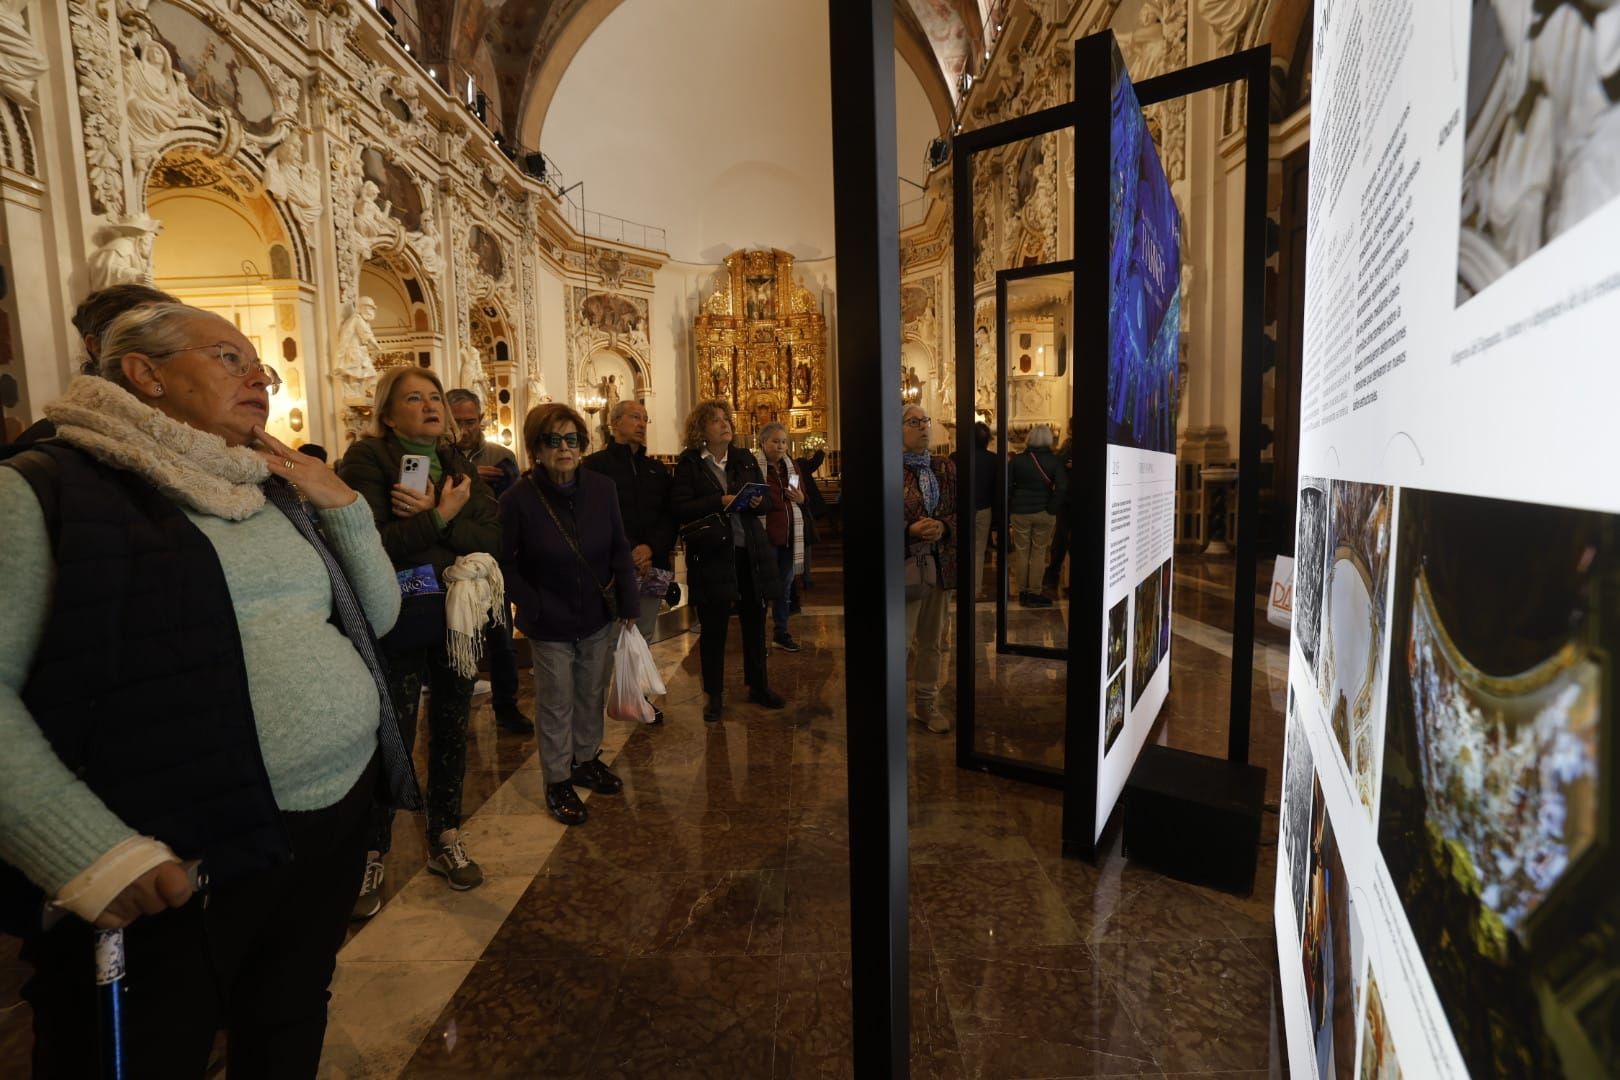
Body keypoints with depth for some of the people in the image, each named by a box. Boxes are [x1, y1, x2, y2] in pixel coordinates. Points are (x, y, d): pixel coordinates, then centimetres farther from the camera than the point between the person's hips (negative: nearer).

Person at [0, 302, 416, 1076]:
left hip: (335, 819, 7)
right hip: (175, 868, -6)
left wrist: (341, 503, 1)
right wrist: (84, 849, -24)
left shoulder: (269, 491, 10)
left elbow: (377, 615, 13)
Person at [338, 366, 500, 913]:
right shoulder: (366, 460, -7)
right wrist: (441, 517, -19)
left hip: (459, 618, 5)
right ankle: (371, 855, 24)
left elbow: (492, 536, -7)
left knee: (451, 729, 14)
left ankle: (446, 840, 31)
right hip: (400, 623, -5)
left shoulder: (458, 463, 7)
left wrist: (429, 516, -18)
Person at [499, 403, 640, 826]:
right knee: (556, 704, 9)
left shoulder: (602, 488, -7)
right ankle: (557, 780, 27)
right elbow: (505, 563, -7)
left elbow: (620, 550, 0)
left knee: (592, 696, 18)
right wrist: (533, 608, -14)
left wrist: (628, 604, -2)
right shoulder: (518, 500, -15)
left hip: (599, 617, 4)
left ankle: (586, 760, 39)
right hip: (551, 624, -3)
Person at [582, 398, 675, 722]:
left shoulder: (657, 469, 16)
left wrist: (651, 548, -10)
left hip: (651, 566, 5)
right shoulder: (596, 465, -1)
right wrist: (628, 556, -14)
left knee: (644, 637, 10)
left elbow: (669, 516, 8)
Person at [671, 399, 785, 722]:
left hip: (751, 553, 4)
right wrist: (721, 501, -21)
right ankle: (714, 695, 20)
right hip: (711, 556, -4)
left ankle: (758, 686, 30)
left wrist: (757, 502, -12)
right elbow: (679, 509, -13)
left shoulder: (745, 459, 10)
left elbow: (767, 500, 11)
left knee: (755, 621, 13)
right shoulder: (688, 464, -3)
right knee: (713, 628, 5)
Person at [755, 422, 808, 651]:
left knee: (785, 588, 13)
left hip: (789, 537, 6)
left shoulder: (792, 468, 14)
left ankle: (781, 633, 25)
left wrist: (801, 500, 1)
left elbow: (805, 502, 21)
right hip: (765, 537, -6)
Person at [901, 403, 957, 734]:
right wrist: (910, 529, -21)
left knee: (933, 640, 14)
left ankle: (927, 704, 29)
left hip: (940, 563, 5)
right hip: (903, 564, -5)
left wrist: (944, 527, -9)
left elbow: (959, 511, 12)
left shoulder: (945, 468, 9)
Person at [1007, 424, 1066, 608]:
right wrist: (1051, 508, -5)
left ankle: (1022, 592, 16)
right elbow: (1062, 487, -14)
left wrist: (1008, 510, 5)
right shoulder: (1053, 460, -5)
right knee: (1039, 552, 7)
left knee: (1021, 551, 9)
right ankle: (1035, 593, 10)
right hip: (1043, 512, -1)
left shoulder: (1016, 460, -2)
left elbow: (1007, 487, -2)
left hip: (1020, 511, 1)